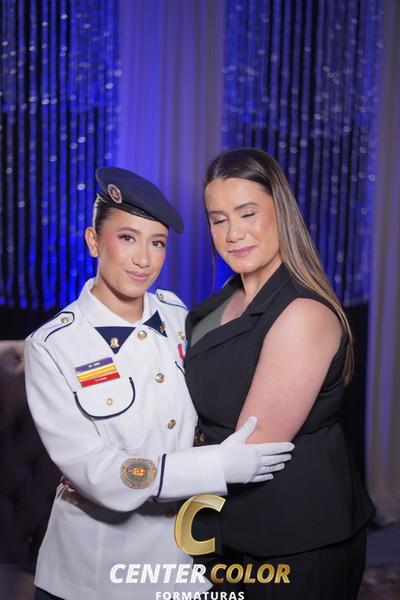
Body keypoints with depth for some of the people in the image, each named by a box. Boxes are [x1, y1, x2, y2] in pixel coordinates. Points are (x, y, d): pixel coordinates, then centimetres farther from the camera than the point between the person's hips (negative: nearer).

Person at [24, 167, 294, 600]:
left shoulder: (177, 315, -5)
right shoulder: (52, 347, -18)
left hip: (185, 547, 4)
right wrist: (219, 466, -26)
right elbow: (98, 474, -22)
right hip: (94, 564, -3)